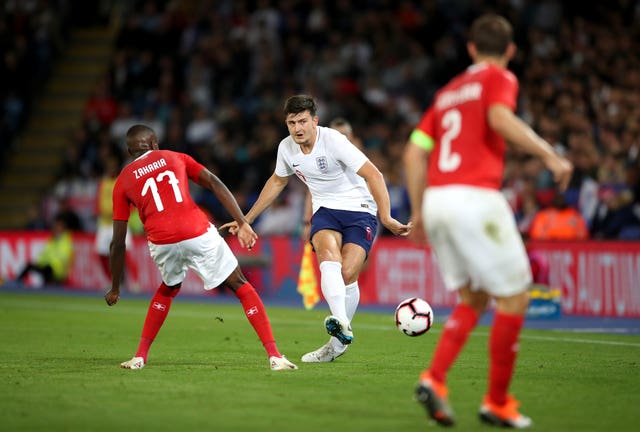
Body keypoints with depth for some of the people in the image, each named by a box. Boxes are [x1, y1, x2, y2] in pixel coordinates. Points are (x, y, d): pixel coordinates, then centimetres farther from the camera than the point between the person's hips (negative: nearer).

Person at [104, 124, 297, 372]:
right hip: (198, 234, -1)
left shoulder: (123, 181, 18)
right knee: (241, 286, 11)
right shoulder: (176, 158, 19)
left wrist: (115, 288, 22)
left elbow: (118, 242, 15)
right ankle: (274, 355, 1)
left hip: (161, 243, 2)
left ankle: (140, 357, 26)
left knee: (167, 289, 32)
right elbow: (215, 185, 5)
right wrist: (242, 223, 1)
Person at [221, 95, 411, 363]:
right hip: (325, 210, 4)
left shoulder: (333, 141, -19)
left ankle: (337, 344, 0)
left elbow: (373, 175, -20)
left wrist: (385, 217, -29)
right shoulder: (287, 148, -1)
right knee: (328, 254, -30)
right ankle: (341, 325, -50)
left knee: (348, 273, -20)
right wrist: (246, 219, 23)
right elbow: (277, 181, 21)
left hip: (360, 210, -4)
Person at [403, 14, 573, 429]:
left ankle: (435, 378, -4)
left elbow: (414, 152, 19)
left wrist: (418, 211, 24)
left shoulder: (448, 91, 24)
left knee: (473, 300, 17)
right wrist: (550, 155, -16)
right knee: (514, 297, 3)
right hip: (474, 196, -7)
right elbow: (500, 118, -18)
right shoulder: (499, 78, 5)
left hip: (436, 198, 7)